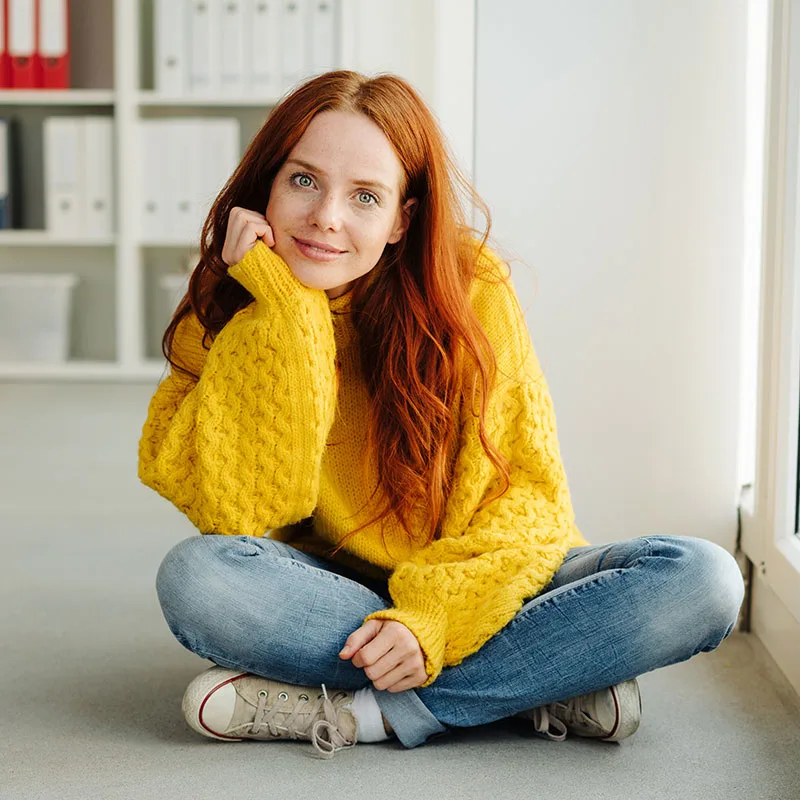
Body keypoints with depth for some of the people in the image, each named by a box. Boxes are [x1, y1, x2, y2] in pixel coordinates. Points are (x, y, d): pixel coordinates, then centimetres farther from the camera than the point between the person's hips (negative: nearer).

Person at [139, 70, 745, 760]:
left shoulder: (471, 293, -10)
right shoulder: (227, 310, -7)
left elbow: (530, 494, -11)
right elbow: (230, 510, -19)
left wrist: (435, 618, -27)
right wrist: (281, 311, -23)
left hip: (466, 595, 0)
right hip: (324, 593, 0)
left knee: (703, 580, -23)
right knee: (195, 577, -32)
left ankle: (358, 713, -23)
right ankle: (545, 687, -22)